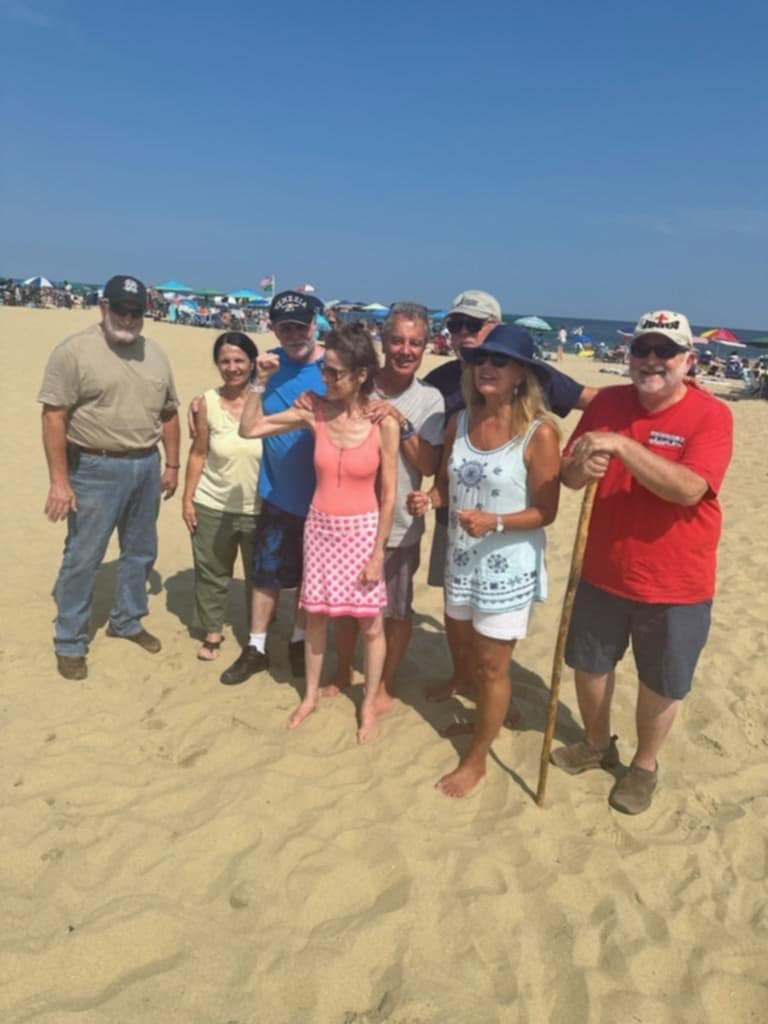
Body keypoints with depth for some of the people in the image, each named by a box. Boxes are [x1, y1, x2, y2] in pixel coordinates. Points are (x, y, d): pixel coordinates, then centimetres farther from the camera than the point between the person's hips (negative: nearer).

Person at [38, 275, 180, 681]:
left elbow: (168, 413, 15)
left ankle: (127, 621, 35)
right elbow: (54, 416, -13)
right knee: (82, 558, 2)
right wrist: (59, 479, -17)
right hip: (96, 469, -6)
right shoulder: (74, 350, -10)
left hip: (146, 466, 6)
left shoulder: (155, 355, 7)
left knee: (140, 552, 16)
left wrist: (172, 464, 11)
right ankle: (69, 643, 16)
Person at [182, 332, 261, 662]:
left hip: (259, 509, 0)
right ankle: (212, 634, 33)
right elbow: (198, 454, -1)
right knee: (211, 574, 13)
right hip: (212, 507, 1)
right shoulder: (208, 402, -5)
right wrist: (187, 499, -1)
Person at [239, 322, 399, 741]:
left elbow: (388, 495, -10)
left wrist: (377, 554, -9)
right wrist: (261, 383, -13)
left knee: (370, 625, 8)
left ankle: (369, 704, 29)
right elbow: (249, 429, -2)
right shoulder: (314, 412, -7)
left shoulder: (384, 423, -14)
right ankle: (311, 695, 36)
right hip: (320, 527, 3)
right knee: (315, 616, 15)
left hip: (363, 531, -3)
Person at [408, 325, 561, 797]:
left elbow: (546, 511, -16)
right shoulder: (461, 422, 0)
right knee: (467, 656, 23)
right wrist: (429, 499, -13)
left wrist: (494, 522, -31)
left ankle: (477, 759, 28)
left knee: (492, 666, 9)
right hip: (461, 558, 6)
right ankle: (492, 713, 52)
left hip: (509, 565, -6)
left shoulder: (540, 432, -18)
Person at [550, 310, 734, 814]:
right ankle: (597, 744, 46)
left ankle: (645, 764, 40)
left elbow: (688, 489, -29)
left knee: (661, 684, 14)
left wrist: (621, 445, -34)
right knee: (590, 663, 19)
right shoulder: (608, 402, -2)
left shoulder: (711, 415, -15)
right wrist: (582, 467, -23)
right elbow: (568, 474, 1)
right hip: (603, 572, 4)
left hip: (676, 584, -4)